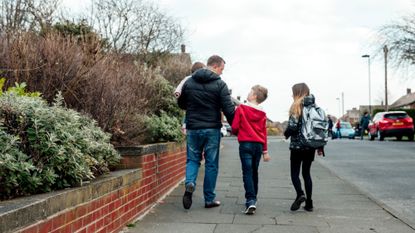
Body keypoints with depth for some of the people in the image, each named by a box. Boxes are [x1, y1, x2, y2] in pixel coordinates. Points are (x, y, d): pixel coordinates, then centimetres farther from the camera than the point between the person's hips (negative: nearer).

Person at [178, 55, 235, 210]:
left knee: (192, 159, 16)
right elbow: (229, 109, -13)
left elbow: (181, 104, 13)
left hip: (192, 128, 3)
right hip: (212, 129, -3)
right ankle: (209, 199, 14)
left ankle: (189, 183, -11)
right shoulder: (219, 84, -9)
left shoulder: (189, 82, 4)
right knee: (211, 164, 8)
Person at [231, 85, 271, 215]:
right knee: (254, 172, 15)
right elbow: (264, 132, 9)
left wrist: (237, 133, 18)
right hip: (259, 145, 4)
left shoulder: (241, 109, -5)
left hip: (246, 143, -4)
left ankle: (251, 201, -17)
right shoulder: (262, 114, 6)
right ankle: (253, 199, 24)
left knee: (247, 173, -6)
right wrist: (265, 151, 14)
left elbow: (234, 127, -6)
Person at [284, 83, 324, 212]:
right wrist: (320, 147, 13)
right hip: (311, 146, 5)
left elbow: (292, 126, -18)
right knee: (306, 173, 13)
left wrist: (286, 133, 4)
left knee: (295, 172, 5)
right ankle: (309, 203, 12)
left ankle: (300, 194, -18)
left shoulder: (297, 106, -9)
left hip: (297, 145, -5)